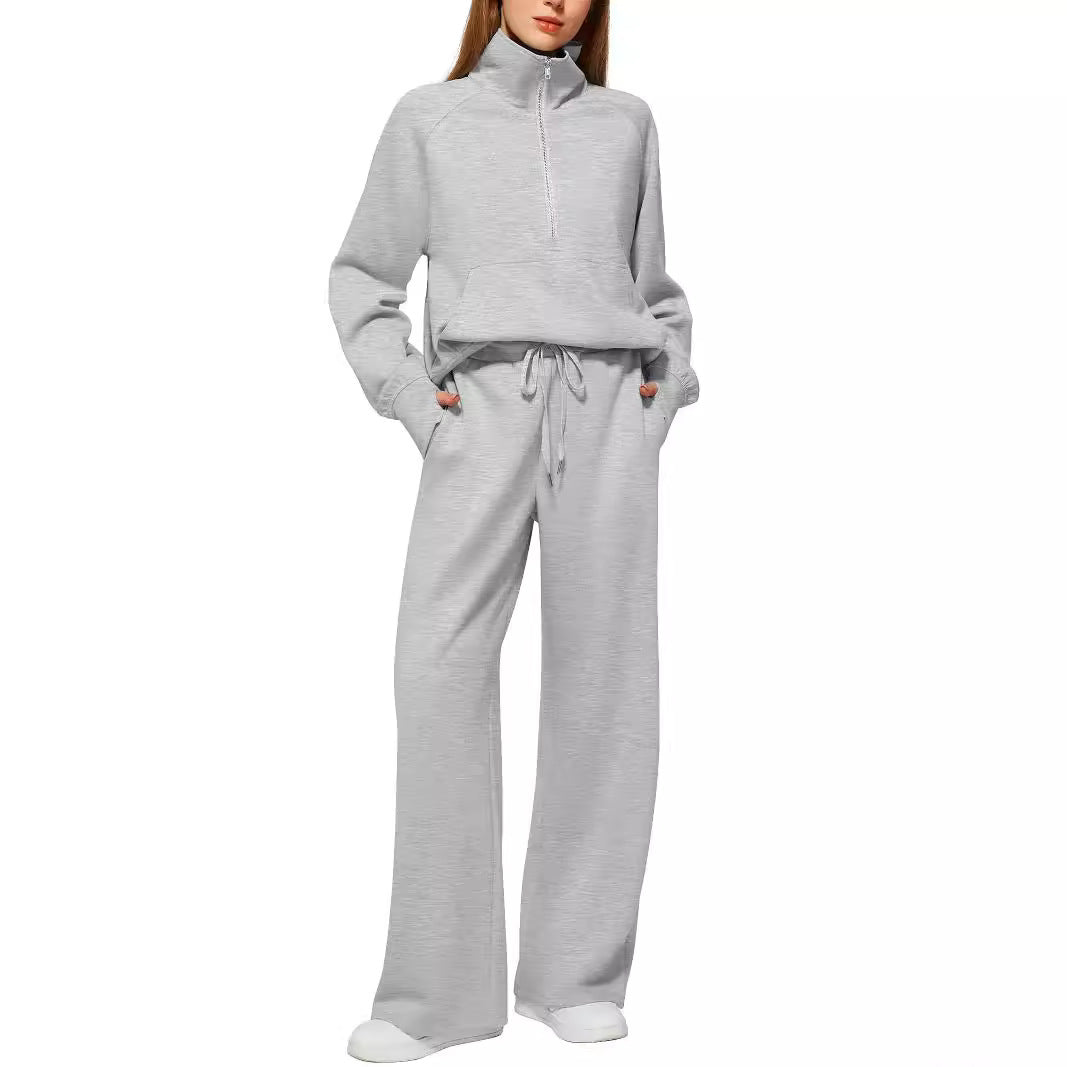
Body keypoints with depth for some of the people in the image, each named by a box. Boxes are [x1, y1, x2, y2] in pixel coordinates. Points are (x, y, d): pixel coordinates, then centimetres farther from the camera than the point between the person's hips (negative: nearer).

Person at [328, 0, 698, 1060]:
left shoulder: (625, 122, 18)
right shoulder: (429, 120, 14)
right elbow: (362, 275, 16)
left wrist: (669, 380, 8)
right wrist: (405, 393, 3)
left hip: (608, 409, 2)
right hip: (484, 407, -1)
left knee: (603, 678, -4)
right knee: (439, 665, -14)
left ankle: (578, 973, 3)